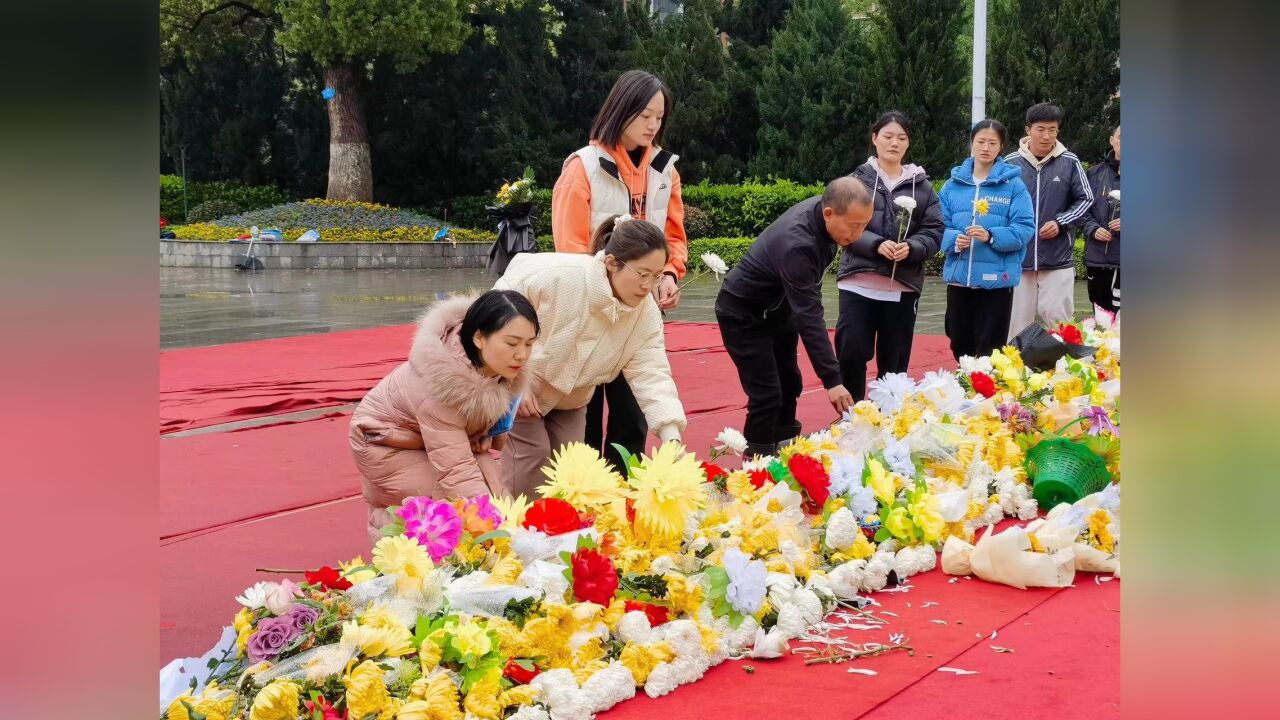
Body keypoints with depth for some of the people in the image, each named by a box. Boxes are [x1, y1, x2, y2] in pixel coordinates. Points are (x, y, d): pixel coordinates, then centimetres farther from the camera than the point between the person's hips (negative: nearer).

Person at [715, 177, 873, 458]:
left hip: (777, 306, 9)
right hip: (743, 314, -9)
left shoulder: (823, 207, -13)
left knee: (790, 384, 14)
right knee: (767, 395, -11)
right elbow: (808, 316, -41)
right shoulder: (796, 243, -39)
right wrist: (831, 379, -41)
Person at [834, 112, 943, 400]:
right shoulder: (859, 179, 5)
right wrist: (876, 245, -19)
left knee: (894, 361, 7)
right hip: (858, 283, -1)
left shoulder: (921, 185, 9)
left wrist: (911, 248, -16)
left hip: (903, 287, 2)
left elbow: (934, 231, 4)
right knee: (851, 353, -8)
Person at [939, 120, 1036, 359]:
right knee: (960, 344, 12)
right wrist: (954, 240, -15)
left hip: (996, 278, -3)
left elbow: (1025, 228, -8)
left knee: (989, 349, -2)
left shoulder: (1013, 184, -2)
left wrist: (991, 237, -22)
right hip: (959, 277, 3)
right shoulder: (954, 184, 7)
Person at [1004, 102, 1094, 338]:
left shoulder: (1069, 162, -2)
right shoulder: (1010, 163, -2)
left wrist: (1061, 223, -7)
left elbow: (1085, 199, 6)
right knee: (1018, 320, 6)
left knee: (1058, 318, -2)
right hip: (1019, 256, 1)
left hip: (1058, 257, -1)